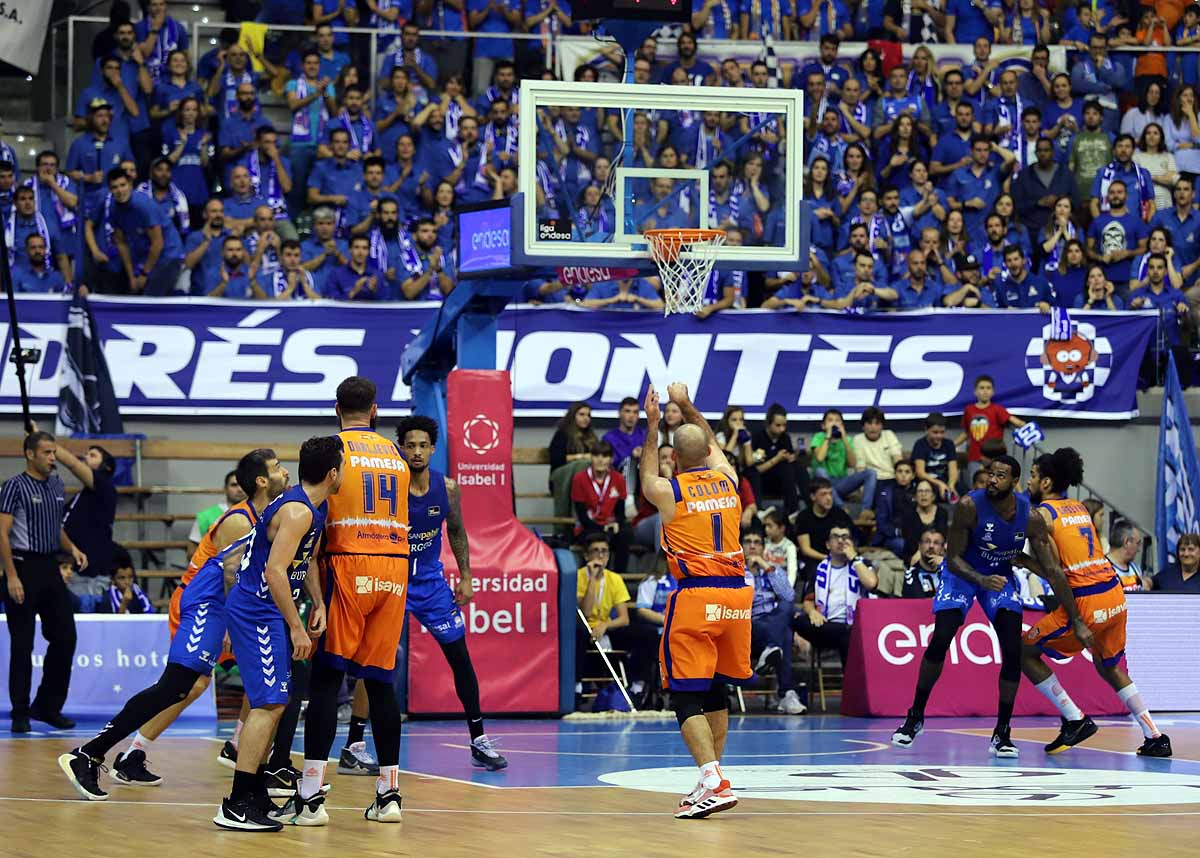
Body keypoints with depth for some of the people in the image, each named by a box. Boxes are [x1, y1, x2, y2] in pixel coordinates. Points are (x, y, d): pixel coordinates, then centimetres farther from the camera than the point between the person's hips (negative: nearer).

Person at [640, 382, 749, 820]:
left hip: (695, 596, -5)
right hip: (736, 593, 5)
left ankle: (713, 781, -21)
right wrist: (686, 405, 41)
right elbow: (712, 443, 32)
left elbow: (646, 481, 25)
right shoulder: (727, 479, 9)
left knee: (687, 695, -5)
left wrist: (652, 426, 31)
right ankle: (713, 780, 23)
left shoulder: (669, 491, -2)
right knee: (716, 690, 19)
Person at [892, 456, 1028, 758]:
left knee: (1013, 651, -11)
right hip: (962, 572, -2)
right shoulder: (969, 506, -28)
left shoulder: (1029, 510, -19)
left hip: (1001, 575, 2)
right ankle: (916, 717, 4)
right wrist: (982, 581, -40)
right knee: (940, 640, -16)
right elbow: (953, 559, -25)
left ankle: (1002, 733, -1)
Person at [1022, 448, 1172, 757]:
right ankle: (1156, 738, 20)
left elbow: (1054, 573, -12)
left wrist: (1077, 624, -15)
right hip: (1115, 596, 7)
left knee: (1025, 653, 10)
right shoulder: (1080, 508, 19)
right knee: (1109, 667, 27)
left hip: (1085, 602, -7)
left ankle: (1076, 720, 4)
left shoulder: (1038, 516, -4)